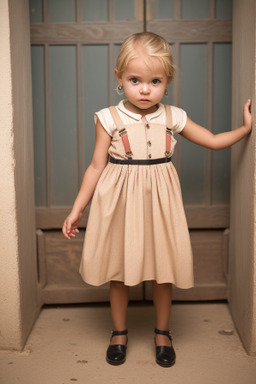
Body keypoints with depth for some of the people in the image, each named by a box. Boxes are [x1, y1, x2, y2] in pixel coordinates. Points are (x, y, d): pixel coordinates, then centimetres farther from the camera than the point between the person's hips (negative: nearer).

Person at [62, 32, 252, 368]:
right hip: (120, 203, -1)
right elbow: (96, 167, -1)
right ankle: (119, 332, 33)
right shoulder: (109, 119, -7)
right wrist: (77, 209, -1)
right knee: (119, 271, 10)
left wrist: (246, 128, 5)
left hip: (159, 202, 2)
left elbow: (213, 140, 12)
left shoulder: (173, 117, 0)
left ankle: (162, 332, 33)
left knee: (164, 271, 10)